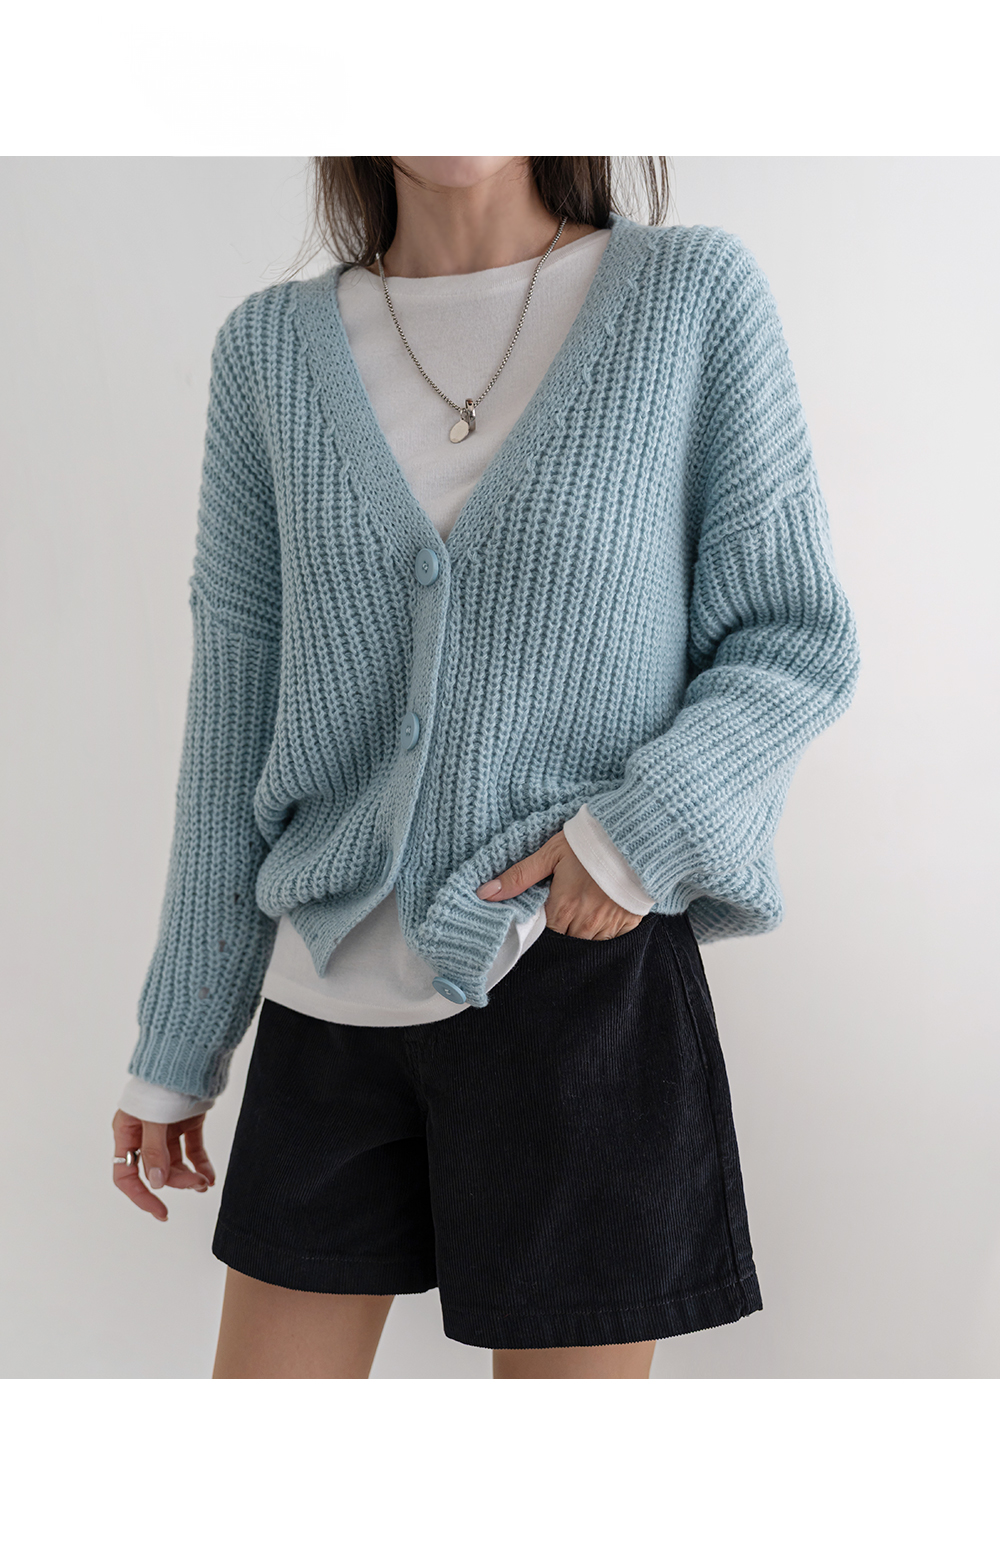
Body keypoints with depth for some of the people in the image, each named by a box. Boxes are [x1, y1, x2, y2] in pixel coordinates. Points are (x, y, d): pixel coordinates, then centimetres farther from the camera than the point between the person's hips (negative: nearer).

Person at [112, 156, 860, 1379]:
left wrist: (645, 829, -17)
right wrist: (174, 1048, 8)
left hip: (582, 978, -2)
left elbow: (798, 642, 1)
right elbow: (236, 706, 6)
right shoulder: (272, 349, 4)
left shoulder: (695, 296, -3)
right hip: (332, 1001, 3)